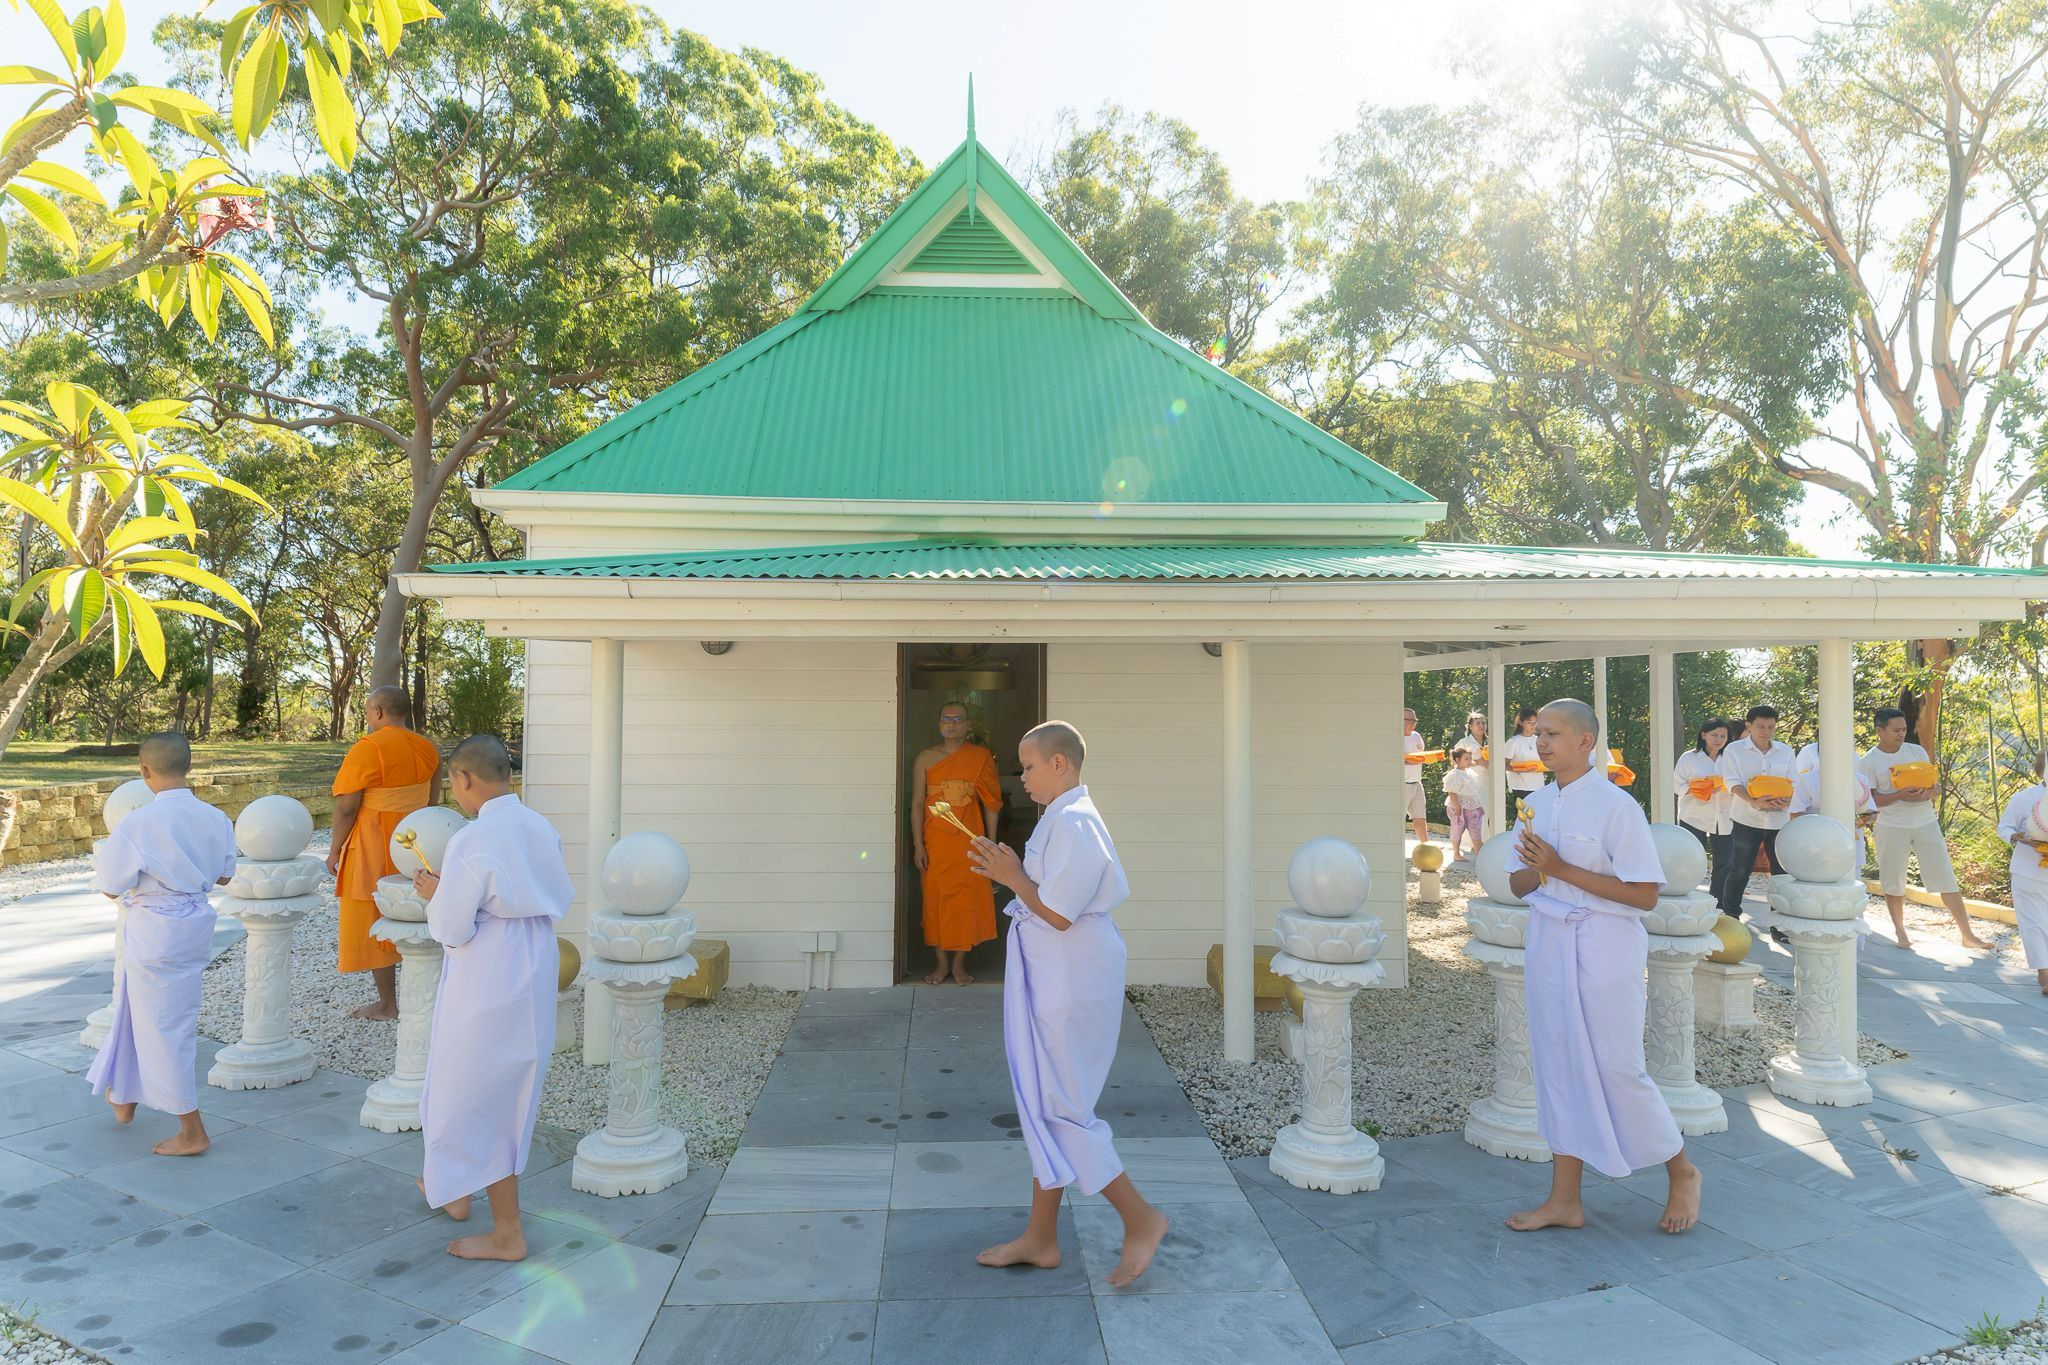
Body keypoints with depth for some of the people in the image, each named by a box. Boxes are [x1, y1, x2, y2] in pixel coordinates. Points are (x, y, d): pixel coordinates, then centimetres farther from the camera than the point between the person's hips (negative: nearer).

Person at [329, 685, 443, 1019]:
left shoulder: (366, 749, -16)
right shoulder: (427, 748, 4)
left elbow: (346, 807, -16)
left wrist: (335, 851, -5)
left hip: (374, 848, -7)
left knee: (374, 924, 5)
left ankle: (388, 1005, 12)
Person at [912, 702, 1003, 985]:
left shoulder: (981, 757, 2)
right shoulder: (926, 759, 2)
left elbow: (991, 802, 5)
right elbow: (917, 803, 1)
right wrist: (918, 844, -5)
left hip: (970, 842, 0)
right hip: (935, 842, 0)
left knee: (968, 900, 2)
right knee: (936, 900, 4)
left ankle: (959, 963, 16)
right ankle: (942, 963, 17)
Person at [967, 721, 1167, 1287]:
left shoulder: (1072, 823, -20)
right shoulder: (1071, 817, 12)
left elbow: (1058, 914, -22)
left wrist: (1013, 878, -11)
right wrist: (1015, 874, 9)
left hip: (1069, 983, -11)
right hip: (1054, 979, 11)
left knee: (1055, 1108, -1)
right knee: (1044, 1104, 15)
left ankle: (1140, 1218, 13)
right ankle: (1040, 1238, 27)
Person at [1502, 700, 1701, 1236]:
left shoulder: (1615, 806, -12)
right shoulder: (1537, 805, 8)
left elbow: (1645, 894, -16)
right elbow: (1518, 884, 11)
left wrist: (1563, 869, -21)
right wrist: (1537, 869, -12)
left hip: (1604, 948, -6)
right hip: (1548, 945, 7)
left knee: (1617, 1069, 0)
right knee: (1558, 1068, 10)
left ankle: (1682, 1172, 27)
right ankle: (1565, 1200, 20)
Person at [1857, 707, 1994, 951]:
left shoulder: (1917, 751, 6)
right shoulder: (1868, 762, -4)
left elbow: (1936, 786, 8)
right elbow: (1871, 799, -8)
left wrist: (1929, 793, -16)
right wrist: (1901, 796, -23)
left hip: (1926, 823, 2)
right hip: (1891, 827, -2)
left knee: (1945, 877, 0)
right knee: (1893, 881, 6)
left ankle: (1967, 935, 5)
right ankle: (1899, 931, 24)